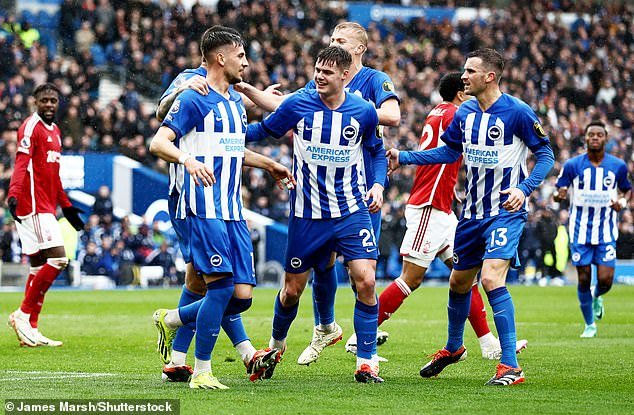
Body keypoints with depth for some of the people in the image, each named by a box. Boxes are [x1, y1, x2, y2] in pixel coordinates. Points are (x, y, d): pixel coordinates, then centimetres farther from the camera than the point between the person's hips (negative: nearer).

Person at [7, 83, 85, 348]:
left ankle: (30, 330, 11)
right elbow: (22, 164, -21)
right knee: (58, 258, -16)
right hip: (33, 205, -9)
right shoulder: (31, 127, -8)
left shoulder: (54, 131, 20)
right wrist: (14, 194, -35)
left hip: (46, 209, 10)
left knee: (39, 267, 9)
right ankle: (23, 314, -9)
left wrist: (66, 206, 33)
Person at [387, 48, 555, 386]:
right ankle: (453, 348, 44)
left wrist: (524, 189, -23)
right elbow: (449, 152, 19)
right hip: (472, 213, 7)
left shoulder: (517, 112, -14)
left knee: (492, 278, -23)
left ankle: (511, 366, -20)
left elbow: (545, 155, -8)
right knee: (459, 281, 18)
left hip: (505, 211, -7)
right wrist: (404, 158, 12)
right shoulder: (464, 113, 5)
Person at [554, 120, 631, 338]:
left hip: (606, 231, 1)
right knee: (584, 278, 0)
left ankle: (597, 297, 29)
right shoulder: (572, 165, -3)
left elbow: (628, 189, 16)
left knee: (605, 279, -9)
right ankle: (589, 325, 18)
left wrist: (623, 201, -7)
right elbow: (559, 190, 2)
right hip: (580, 230, 0)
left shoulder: (618, 166, 1)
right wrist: (559, 195, -23)